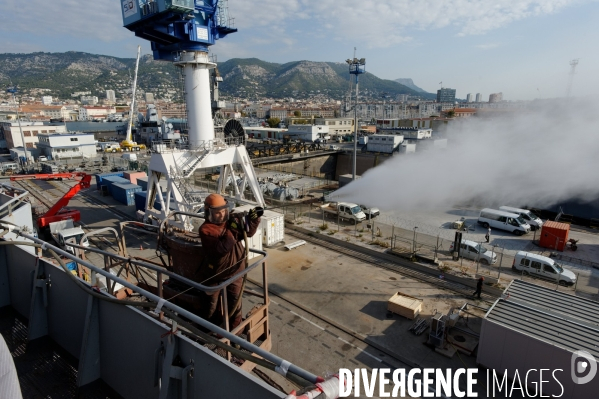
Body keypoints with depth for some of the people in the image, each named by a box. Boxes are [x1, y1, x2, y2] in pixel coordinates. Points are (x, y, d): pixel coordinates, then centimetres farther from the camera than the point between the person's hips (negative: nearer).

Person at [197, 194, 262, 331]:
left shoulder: (232, 221, -5)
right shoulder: (205, 229, -20)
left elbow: (248, 232, -3)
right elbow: (221, 249, -29)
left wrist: (253, 218, -21)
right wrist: (232, 231, -35)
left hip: (234, 270, 4)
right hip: (213, 273, -3)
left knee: (234, 303, 16)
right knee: (210, 305, 15)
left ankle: (235, 330, 37)